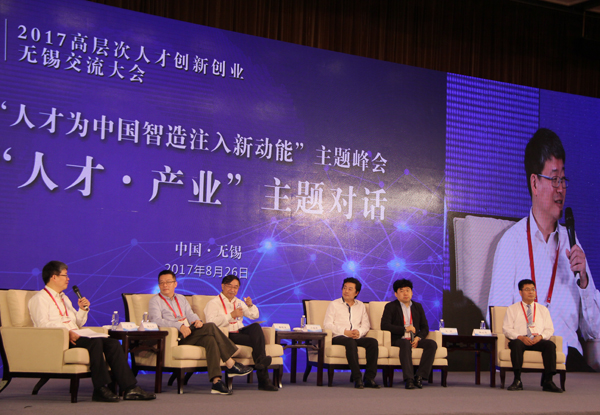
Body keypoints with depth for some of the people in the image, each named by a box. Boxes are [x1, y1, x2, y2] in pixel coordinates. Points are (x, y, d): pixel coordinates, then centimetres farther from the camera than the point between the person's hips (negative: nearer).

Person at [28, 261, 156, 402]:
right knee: (95, 342, -33)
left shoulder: (64, 298, 29)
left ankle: (130, 388, -21)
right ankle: (101, 389, -32)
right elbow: (43, 324, -15)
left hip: (74, 337, 8)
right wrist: (67, 332, -26)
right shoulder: (39, 298, 2)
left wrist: (83, 310, 9)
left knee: (113, 343, -13)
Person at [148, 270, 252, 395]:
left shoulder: (181, 298, 28)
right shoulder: (155, 301, 8)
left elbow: (191, 314, 17)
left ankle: (216, 381, -36)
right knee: (210, 327, -25)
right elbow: (156, 320, -9)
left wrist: (197, 320, -10)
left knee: (210, 340, -29)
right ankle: (231, 365, -23)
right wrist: (179, 326, -25)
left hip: (187, 334, 6)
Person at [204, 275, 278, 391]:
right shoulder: (213, 303, 7)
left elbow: (254, 316, 23)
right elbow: (211, 322, -13)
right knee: (257, 341, -28)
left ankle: (261, 361, -36)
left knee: (256, 327, -28)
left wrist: (250, 306, 1)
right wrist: (231, 315, -17)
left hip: (240, 332, 6)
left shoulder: (239, 302, 29)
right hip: (226, 336, -6)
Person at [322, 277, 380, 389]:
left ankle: (369, 378, -27)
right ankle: (357, 378, -39)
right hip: (339, 337, -4)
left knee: (373, 342, -26)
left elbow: (366, 324, 14)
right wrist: (345, 332, -13)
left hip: (357, 337, 4)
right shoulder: (334, 304, 11)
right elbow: (327, 324, -1)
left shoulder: (361, 306, 23)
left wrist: (359, 332, -10)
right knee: (351, 342, -38)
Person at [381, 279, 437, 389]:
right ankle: (408, 379, -43)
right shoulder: (391, 307, 8)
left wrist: (418, 338, -7)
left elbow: (425, 327, 16)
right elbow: (384, 325, -6)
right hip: (398, 339, -4)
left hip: (415, 340, 4)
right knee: (406, 344, -38)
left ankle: (419, 376, -26)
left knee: (432, 344, -24)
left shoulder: (418, 306, 21)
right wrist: (404, 329, -12)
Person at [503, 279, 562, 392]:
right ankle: (517, 381, -38)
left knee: (550, 345, -31)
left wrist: (540, 336, -10)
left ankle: (548, 381, -34)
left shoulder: (543, 310, 23)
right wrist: (520, 337, -14)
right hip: (520, 340, -2)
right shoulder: (512, 309, 15)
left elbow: (549, 329, 13)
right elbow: (506, 329, 4)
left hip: (538, 340, 2)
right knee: (516, 344, -38)